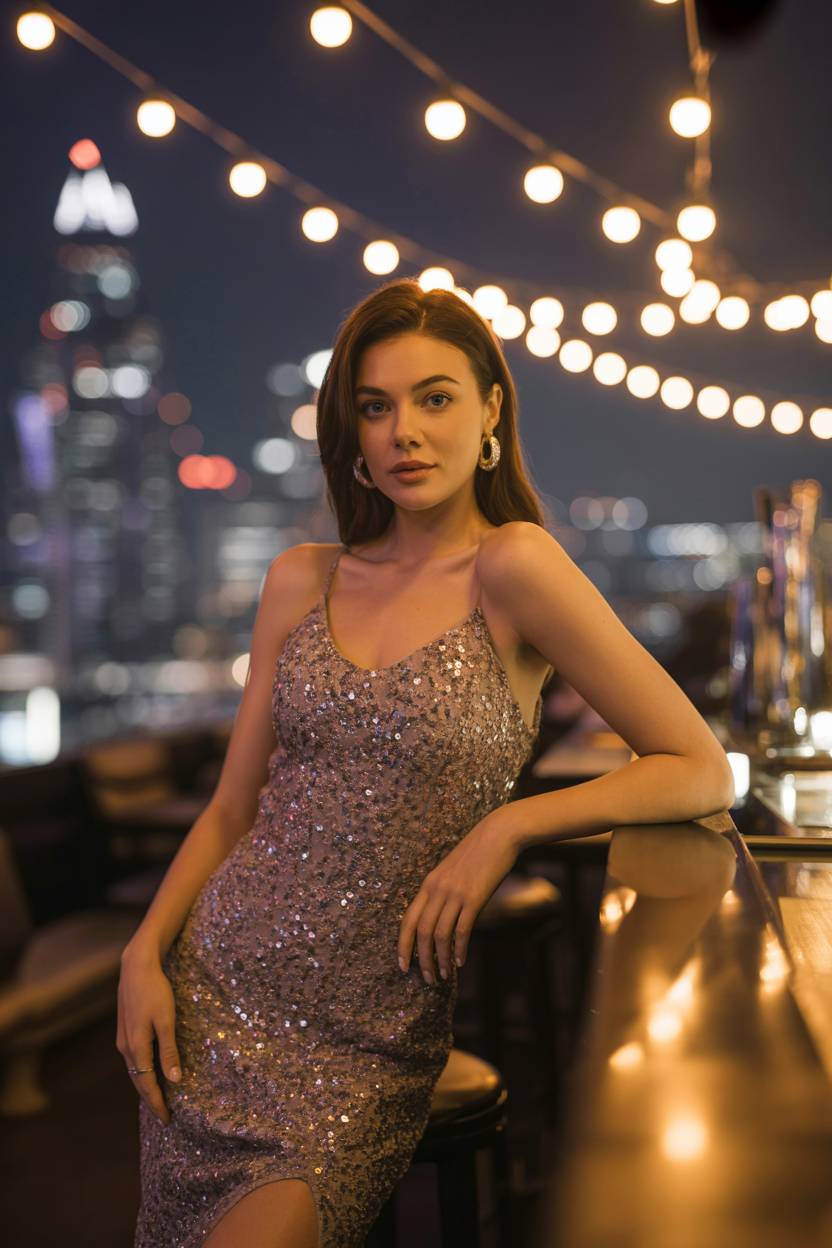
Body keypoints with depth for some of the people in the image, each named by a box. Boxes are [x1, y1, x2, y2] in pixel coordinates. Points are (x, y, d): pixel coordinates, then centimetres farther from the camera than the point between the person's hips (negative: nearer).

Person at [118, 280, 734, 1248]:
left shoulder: (512, 564, -11)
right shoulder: (301, 581, 5)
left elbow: (704, 772, -12)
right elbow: (233, 807, 9)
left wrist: (505, 827, -19)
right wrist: (146, 952, -3)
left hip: (366, 1049, -4)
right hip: (218, 995, 4)